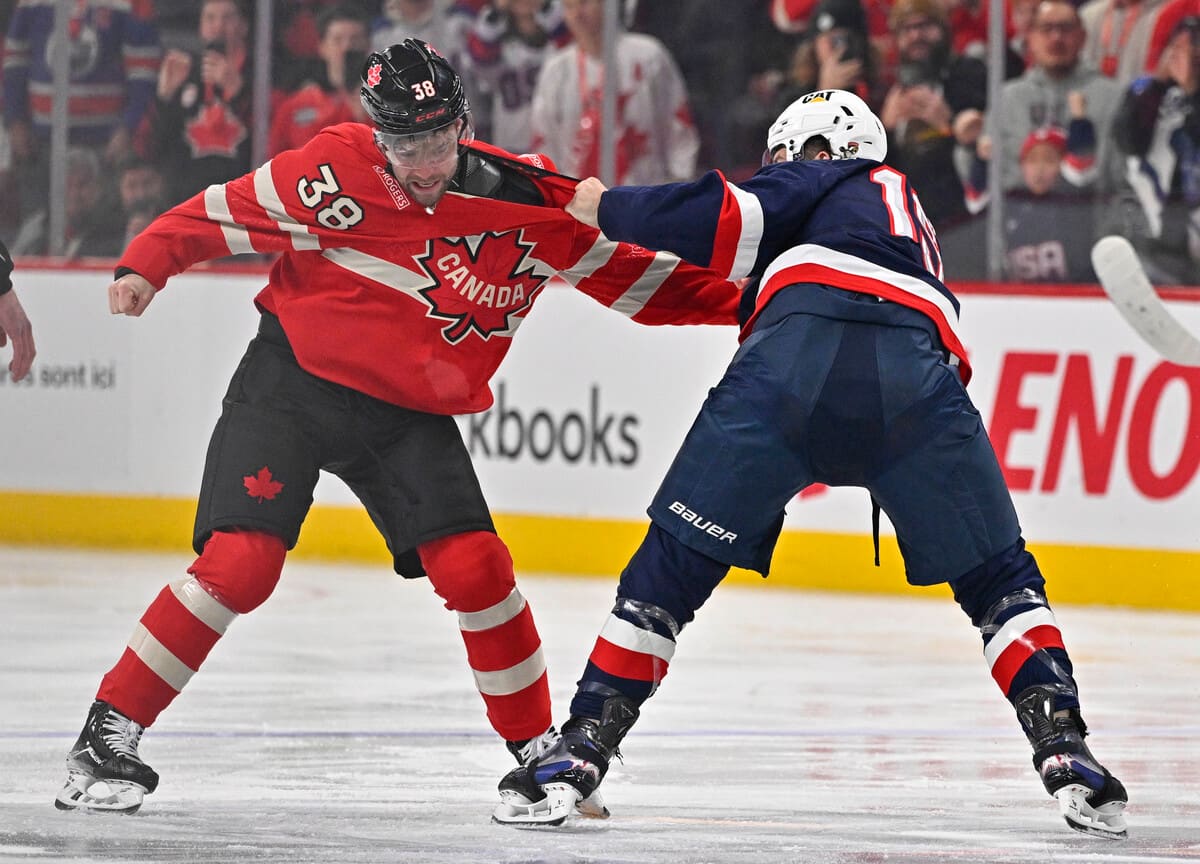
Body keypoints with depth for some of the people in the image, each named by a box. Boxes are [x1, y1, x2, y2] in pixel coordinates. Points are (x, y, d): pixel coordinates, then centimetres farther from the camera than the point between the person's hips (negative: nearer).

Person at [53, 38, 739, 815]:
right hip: (291, 382, -2)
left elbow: (631, 276, 0)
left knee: (474, 570, -11)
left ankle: (538, 749, 7)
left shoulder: (531, 203, -9)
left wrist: (738, 302, -6)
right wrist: (146, 266, -15)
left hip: (409, 415, 3)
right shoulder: (336, 173, -15)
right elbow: (224, 214, -4)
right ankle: (109, 735, -6)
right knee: (240, 562, -16)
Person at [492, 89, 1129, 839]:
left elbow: (735, 220, 9)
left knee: (676, 560, 7)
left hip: (798, 352, -3)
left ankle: (582, 751, 3)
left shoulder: (828, 180, 27)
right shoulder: (911, 219, 43)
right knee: (997, 576, 18)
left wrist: (608, 208, 20)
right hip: (921, 371, 3)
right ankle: (1063, 746, 1)